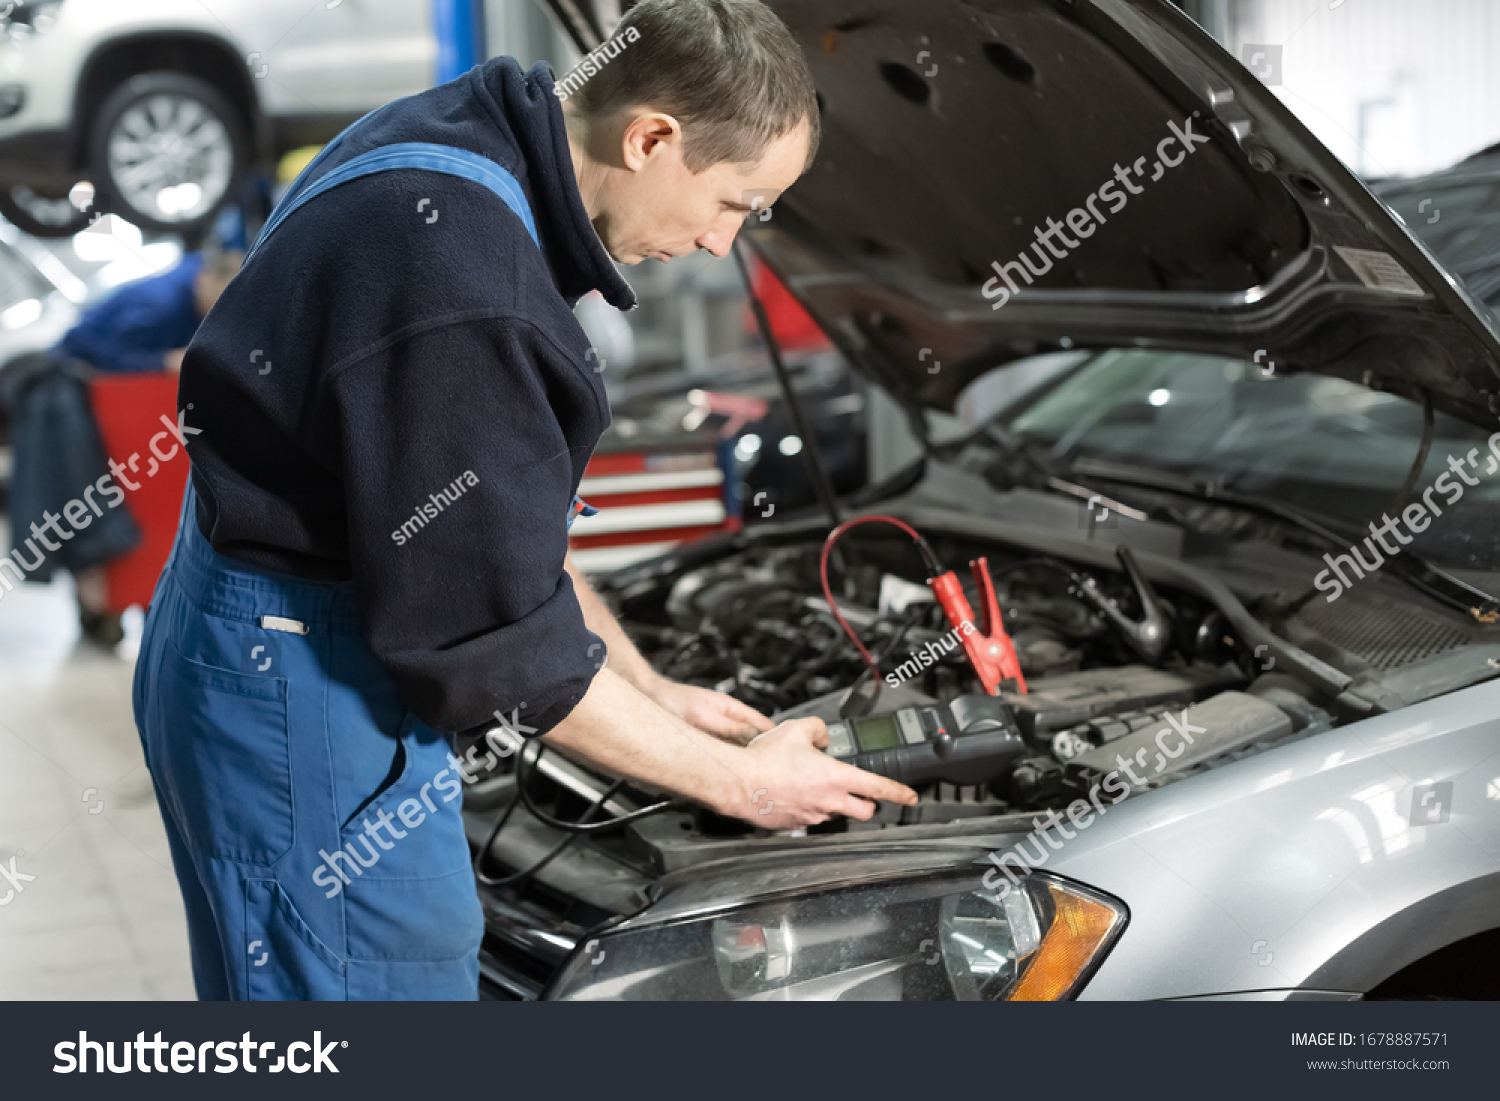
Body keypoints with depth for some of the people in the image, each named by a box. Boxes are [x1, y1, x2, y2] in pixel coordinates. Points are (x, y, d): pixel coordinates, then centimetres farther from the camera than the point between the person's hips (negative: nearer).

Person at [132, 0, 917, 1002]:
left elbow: (506, 508, 15)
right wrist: (737, 781, -11)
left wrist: (652, 692, 16)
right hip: (298, 687, -10)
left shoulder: (457, 145, 4)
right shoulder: (459, 283, -29)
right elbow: (498, 642, -22)